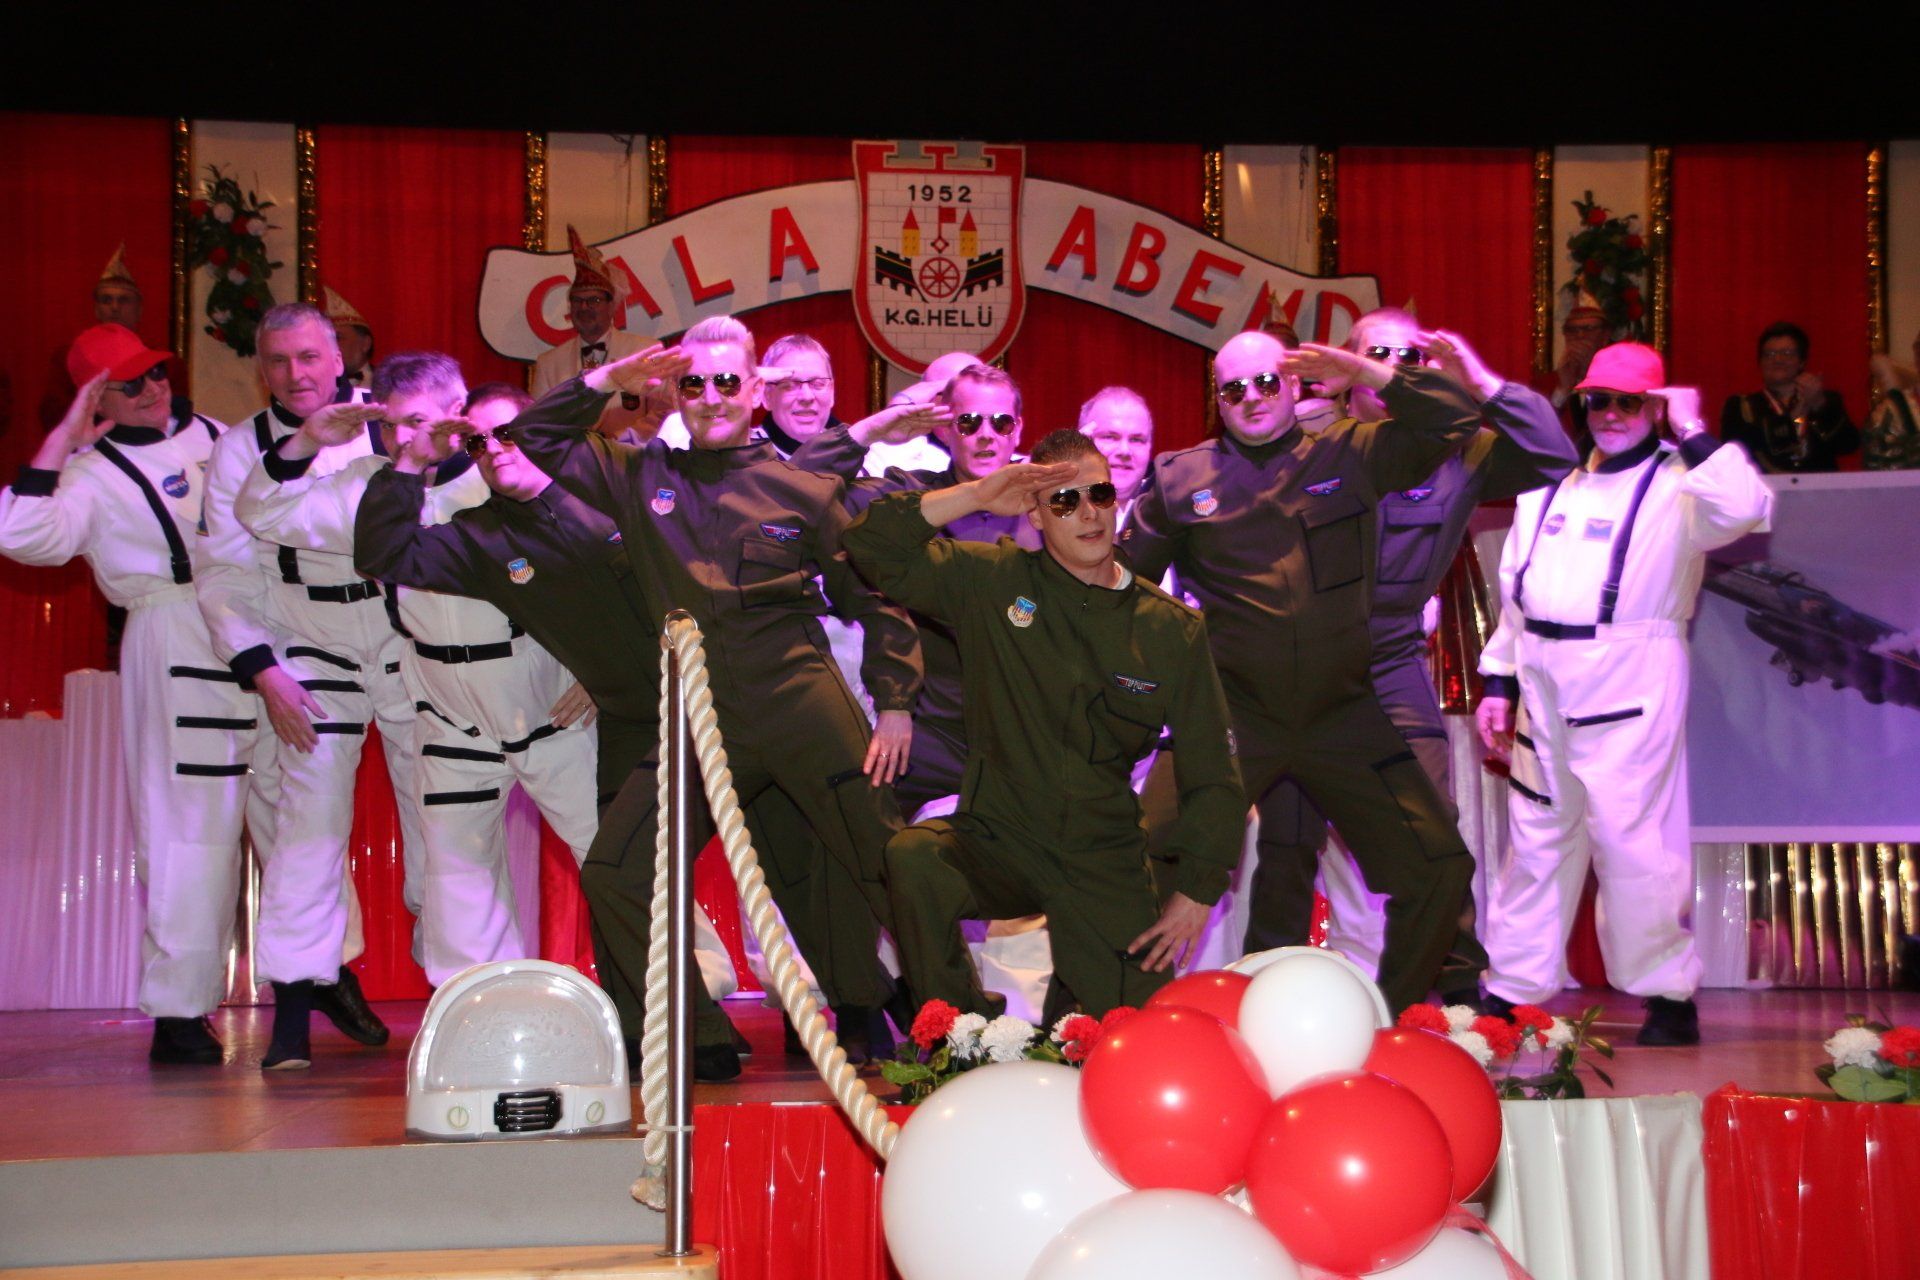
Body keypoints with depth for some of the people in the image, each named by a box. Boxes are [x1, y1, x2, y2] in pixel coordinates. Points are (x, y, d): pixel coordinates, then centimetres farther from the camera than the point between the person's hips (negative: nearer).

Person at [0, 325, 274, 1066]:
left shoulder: (211, 434, 17)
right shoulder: (95, 471, -3)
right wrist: (60, 441, -17)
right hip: (177, 644, -6)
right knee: (190, 830, -6)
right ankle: (177, 1012, 2)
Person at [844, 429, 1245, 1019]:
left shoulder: (1172, 628, 0)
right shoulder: (992, 583, -1)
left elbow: (1211, 775, 5)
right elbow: (872, 545, -8)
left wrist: (1197, 895, -1)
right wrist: (976, 495, -16)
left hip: (1104, 868, 1)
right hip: (997, 843, -1)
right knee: (913, 856, -32)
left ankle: (1073, 998, 32)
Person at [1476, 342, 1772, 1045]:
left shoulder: (1677, 484, -2)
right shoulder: (1551, 487, 17)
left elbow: (1745, 508, -25)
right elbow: (1515, 591, 19)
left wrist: (1692, 433, -16)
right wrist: (1498, 682, 14)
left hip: (1630, 690, -6)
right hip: (1545, 690, 6)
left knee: (1635, 840, -7)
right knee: (1536, 837, 11)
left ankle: (1668, 994, 5)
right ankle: (1513, 990, 18)